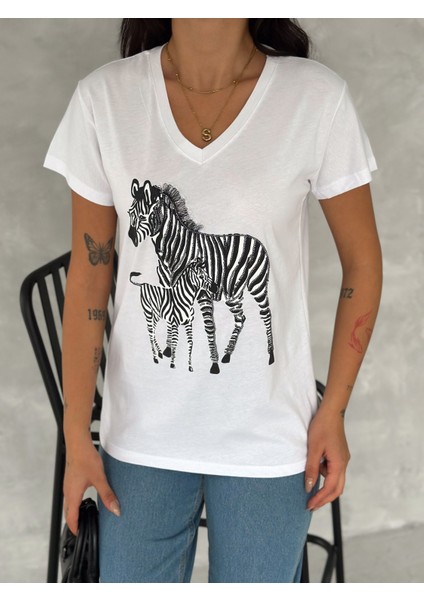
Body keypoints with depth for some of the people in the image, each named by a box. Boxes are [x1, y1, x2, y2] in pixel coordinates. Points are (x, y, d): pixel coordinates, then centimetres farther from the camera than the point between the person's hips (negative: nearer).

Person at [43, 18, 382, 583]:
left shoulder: (318, 98, -12)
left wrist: (333, 412, -2)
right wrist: (76, 437, -2)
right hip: (141, 434, 1)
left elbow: (362, 263, -1)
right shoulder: (103, 98, -8)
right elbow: (88, 277, -3)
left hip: (269, 437, -1)